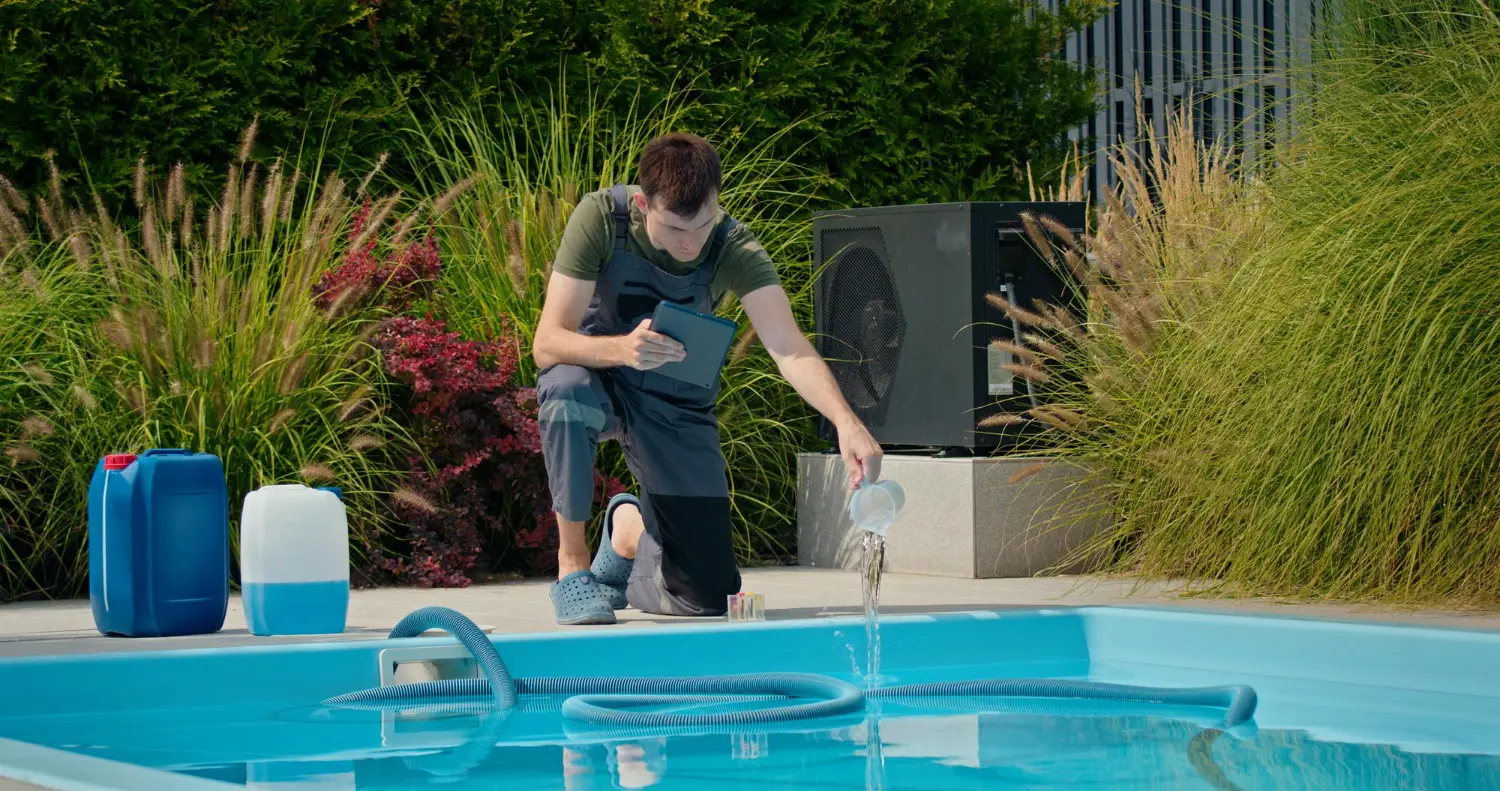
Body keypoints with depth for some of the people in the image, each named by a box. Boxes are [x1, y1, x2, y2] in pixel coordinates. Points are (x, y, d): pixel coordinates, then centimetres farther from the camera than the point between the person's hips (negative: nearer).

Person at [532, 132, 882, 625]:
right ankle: (573, 562, -19)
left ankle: (632, 527, 29)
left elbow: (790, 349, -33)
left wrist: (846, 422, -52)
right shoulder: (601, 217, -24)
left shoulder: (734, 248, -20)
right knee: (569, 393, -41)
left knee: (710, 598, -6)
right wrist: (621, 349, -49)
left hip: (676, 408, 2)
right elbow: (547, 344, -27)